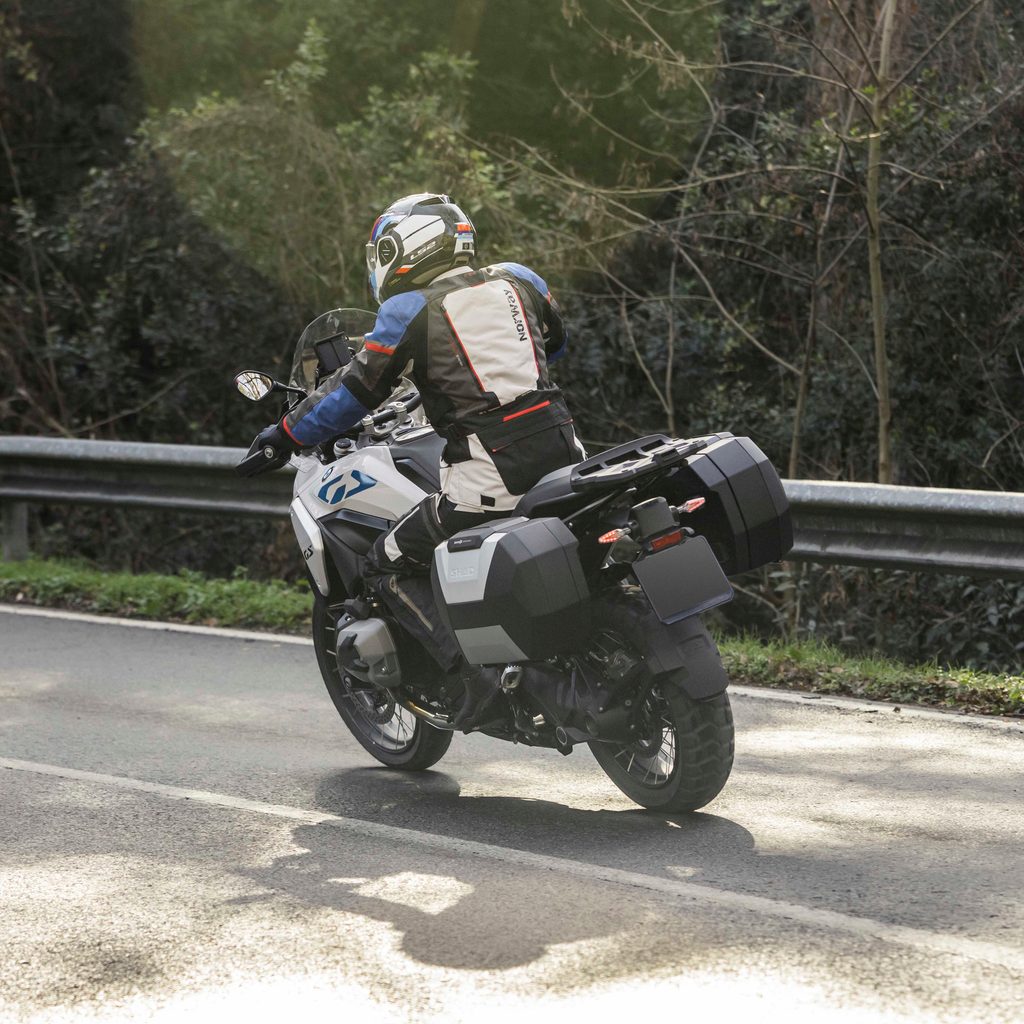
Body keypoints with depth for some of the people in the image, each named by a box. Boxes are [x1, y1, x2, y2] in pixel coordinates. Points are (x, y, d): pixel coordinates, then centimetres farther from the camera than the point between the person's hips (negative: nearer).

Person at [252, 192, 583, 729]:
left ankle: (472, 671, -6)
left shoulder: (409, 312, -2)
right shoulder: (517, 279, 13)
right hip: (560, 455, 6)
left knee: (389, 567, 9)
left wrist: (285, 435, 16)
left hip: (486, 478, -6)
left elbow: (351, 392, 2)